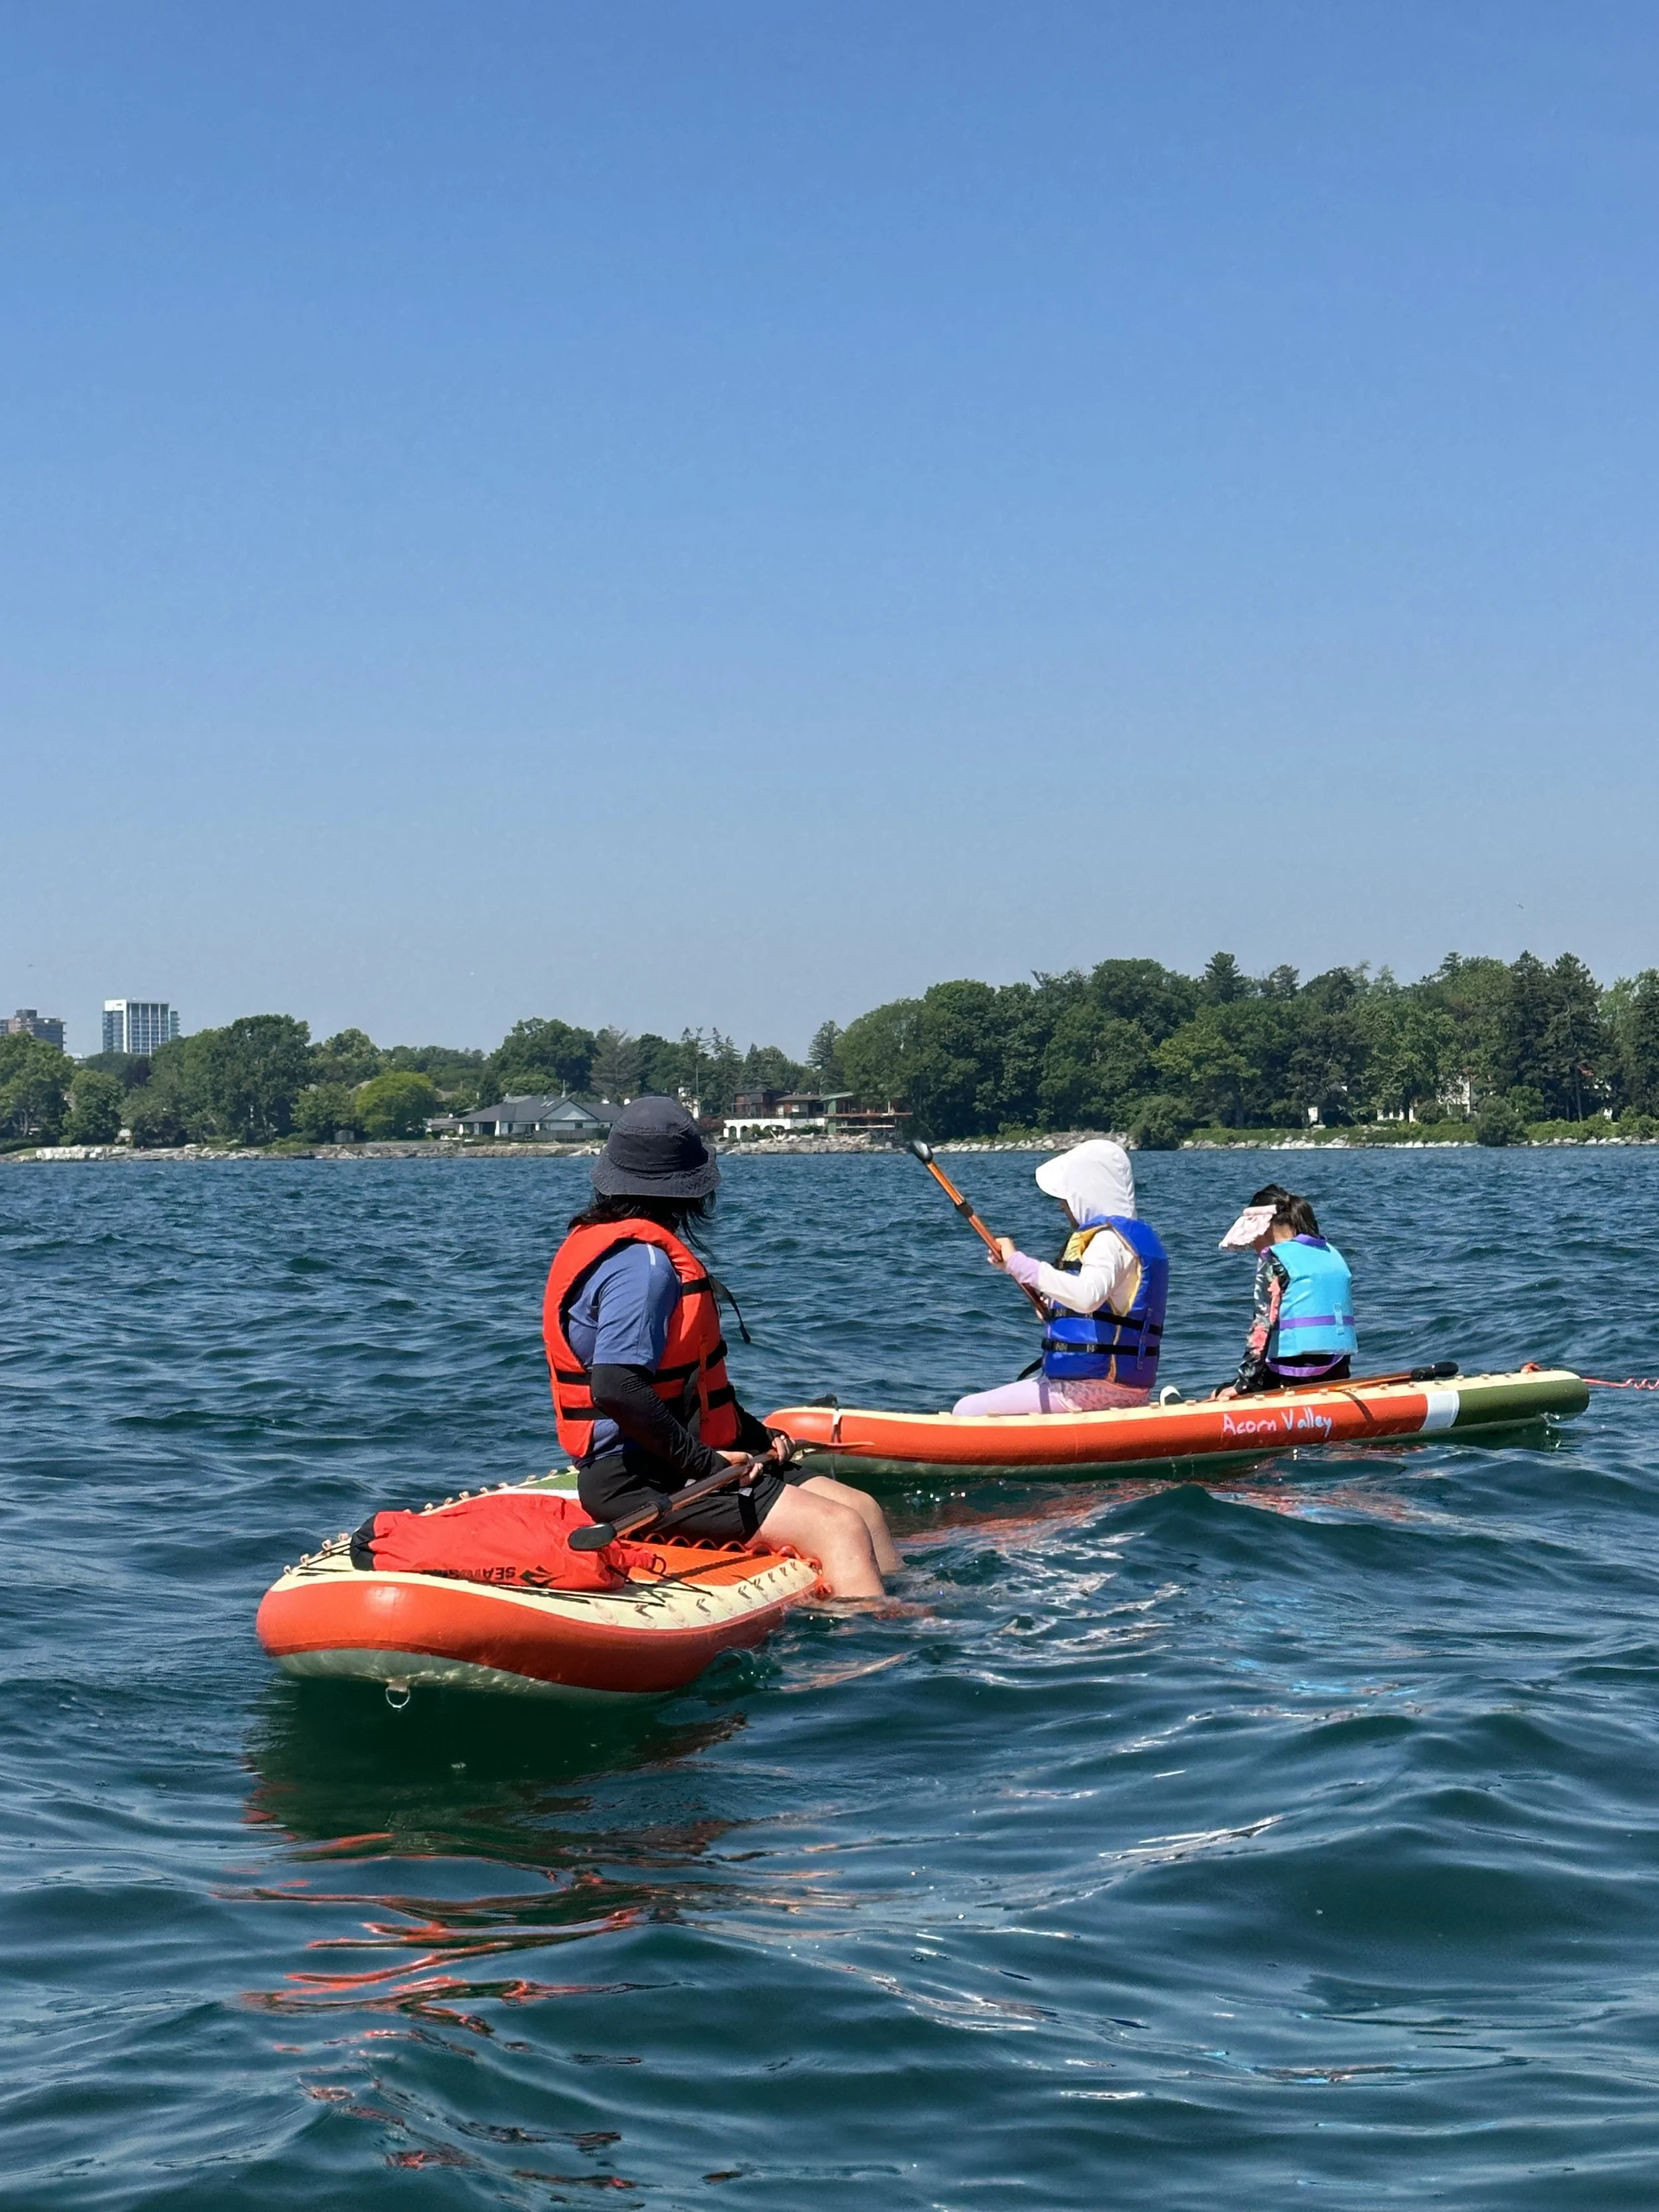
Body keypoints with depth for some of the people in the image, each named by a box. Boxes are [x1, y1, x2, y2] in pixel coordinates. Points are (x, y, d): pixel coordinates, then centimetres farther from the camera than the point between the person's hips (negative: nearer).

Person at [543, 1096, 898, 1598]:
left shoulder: (604, 1242, 16)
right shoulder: (643, 1263, -16)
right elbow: (616, 1391, -28)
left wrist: (752, 1436, 15)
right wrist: (704, 1460, -21)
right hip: (642, 1483, -11)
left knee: (863, 1508, 5)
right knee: (838, 1528, -21)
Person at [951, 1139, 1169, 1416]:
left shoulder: (1111, 1239, -13)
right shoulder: (1137, 1237, 19)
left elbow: (1087, 1296, -34)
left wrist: (1019, 1263, -29)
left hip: (1093, 1388, -11)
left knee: (967, 1412, -13)